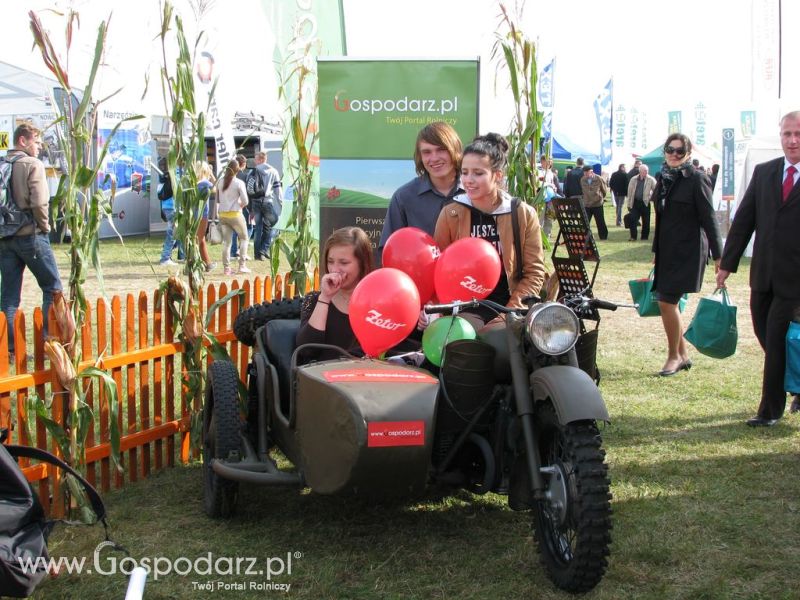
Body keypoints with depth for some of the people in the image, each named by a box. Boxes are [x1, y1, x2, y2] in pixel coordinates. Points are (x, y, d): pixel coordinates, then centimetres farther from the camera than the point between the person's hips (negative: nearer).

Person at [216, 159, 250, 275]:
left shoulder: (221, 182, 2)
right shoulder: (239, 183, -10)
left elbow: (217, 200, 8)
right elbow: (245, 201, -11)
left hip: (222, 215, 4)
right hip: (235, 214, -4)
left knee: (226, 241, 10)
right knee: (244, 238, 13)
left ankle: (227, 268, 7)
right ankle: (242, 265, 7)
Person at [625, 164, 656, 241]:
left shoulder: (651, 180, -3)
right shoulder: (633, 180, 5)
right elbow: (629, 192, 7)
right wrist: (629, 204, 5)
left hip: (645, 203, -1)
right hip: (635, 202, 1)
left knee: (646, 221, 5)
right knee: (633, 220, -5)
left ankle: (645, 237, 15)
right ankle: (633, 237, 1)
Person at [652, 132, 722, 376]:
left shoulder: (697, 179, -9)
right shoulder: (664, 178, 10)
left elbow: (708, 218, -10)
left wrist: (718, 255, -11)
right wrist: (656, 251, 18)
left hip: (687, 251, -7)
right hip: (666, 251, 7)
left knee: (667, 302, -10)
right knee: (668, 303, 8)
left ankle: (674, 356, 5)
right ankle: (683, 355, 21)